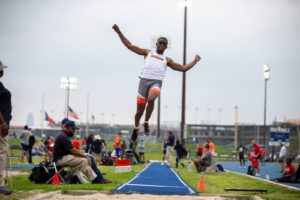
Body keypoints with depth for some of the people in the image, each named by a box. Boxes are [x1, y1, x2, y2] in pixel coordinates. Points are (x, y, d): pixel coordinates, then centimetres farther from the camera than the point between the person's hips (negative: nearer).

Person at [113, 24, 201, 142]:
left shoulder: (167, 60, 25)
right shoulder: (147, 53, 21)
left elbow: (183, 68, 28)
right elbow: (129, 46, 18)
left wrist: (195, 61, 24)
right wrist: (119, 32, 13)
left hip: (157, 82, 0)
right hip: (144, 80, 0)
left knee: (151, 99, -33)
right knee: (140, 110, -2)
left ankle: (146, 123, -13)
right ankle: (136, 128, 26)